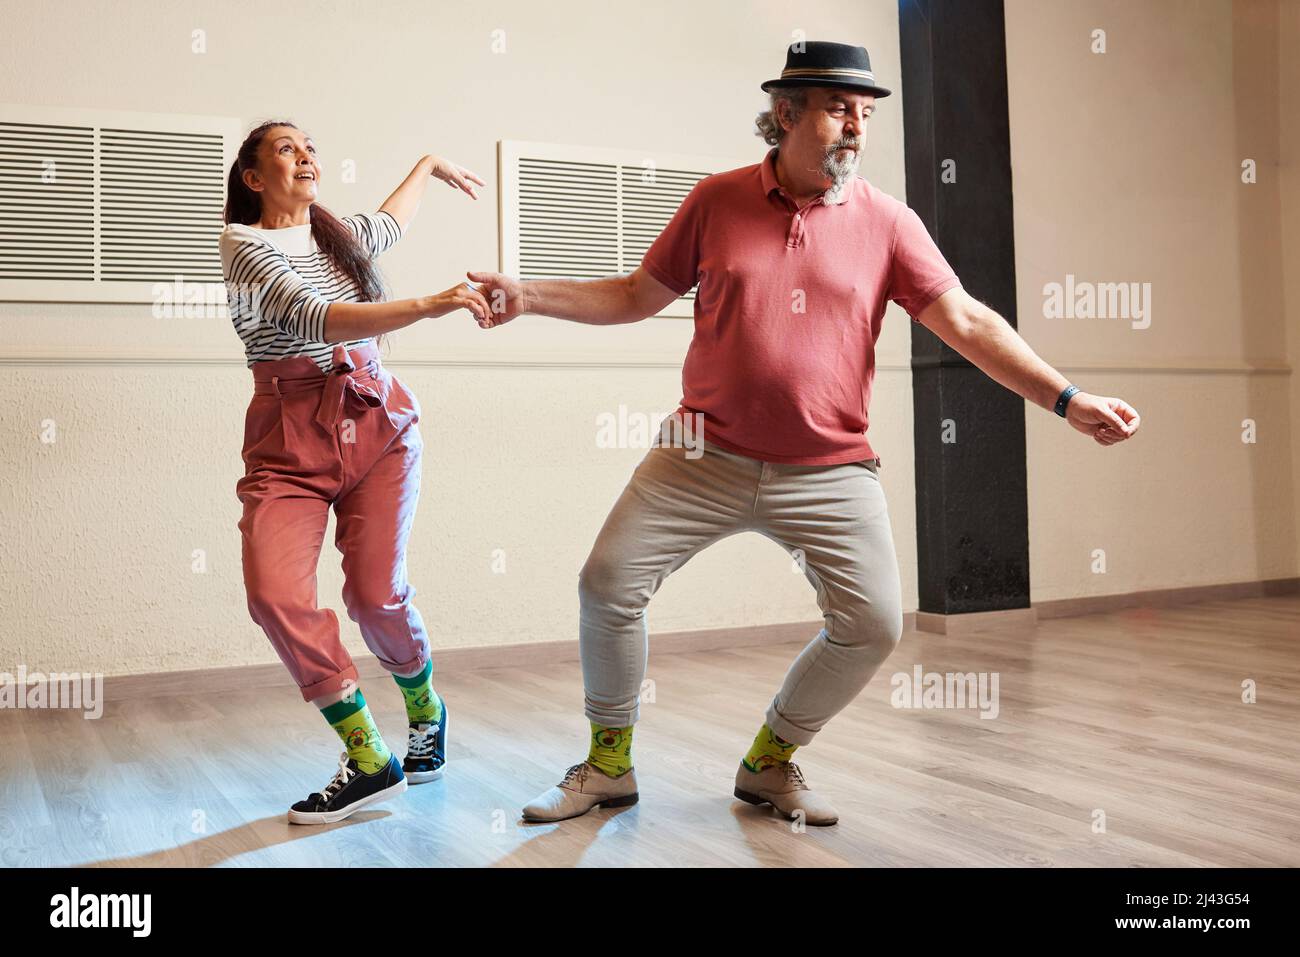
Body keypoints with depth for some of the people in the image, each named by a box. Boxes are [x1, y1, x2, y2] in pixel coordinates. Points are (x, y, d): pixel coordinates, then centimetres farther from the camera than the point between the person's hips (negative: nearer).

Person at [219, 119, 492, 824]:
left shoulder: (342, 235, 13)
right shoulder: (244, 242, -5)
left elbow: (392, 219, 39)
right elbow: (314, 317, -22)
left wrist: (430, 164, 55)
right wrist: (426, 307, -33)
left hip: (377, 424, 3)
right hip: (289, 440, -3)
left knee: (377, 593, -10)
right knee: (275, 594, -20)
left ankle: (425, 708, 22)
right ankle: (369, 760, -6)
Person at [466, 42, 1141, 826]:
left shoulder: (887, 222, -1)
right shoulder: (717, 201, 2)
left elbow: (967, 324, -6)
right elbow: (637, 296, 9)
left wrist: (1067, 400, -17)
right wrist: (530, 297, -1)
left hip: (831, 473, 0)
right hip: (708, 458, 0)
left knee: (874, 625, -7)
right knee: (608, 583, -6)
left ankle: (771, 762, 19)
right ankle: (608, 765, 17)